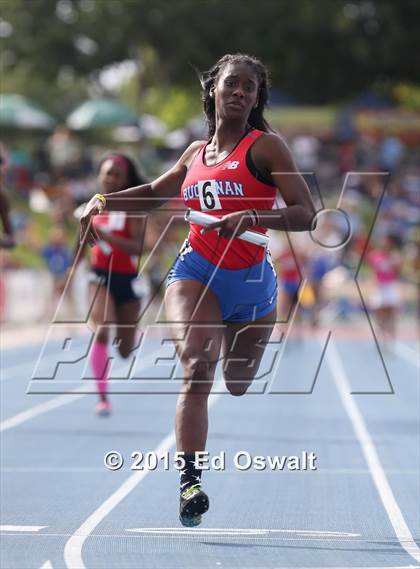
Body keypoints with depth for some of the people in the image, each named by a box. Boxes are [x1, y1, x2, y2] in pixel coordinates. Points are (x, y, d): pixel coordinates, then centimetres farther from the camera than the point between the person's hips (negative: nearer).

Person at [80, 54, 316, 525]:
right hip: (195, 272, 1)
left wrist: (250, 218, -25)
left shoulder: (265, 146, -2)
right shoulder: (196, 153, 12)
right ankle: (190, 483, -31)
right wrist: (104, 201, 14)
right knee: (198, 368, -23)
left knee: (238, 386, 12)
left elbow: (306, 215, -11)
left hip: (251, 280, -1)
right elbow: (153, 194, 30)